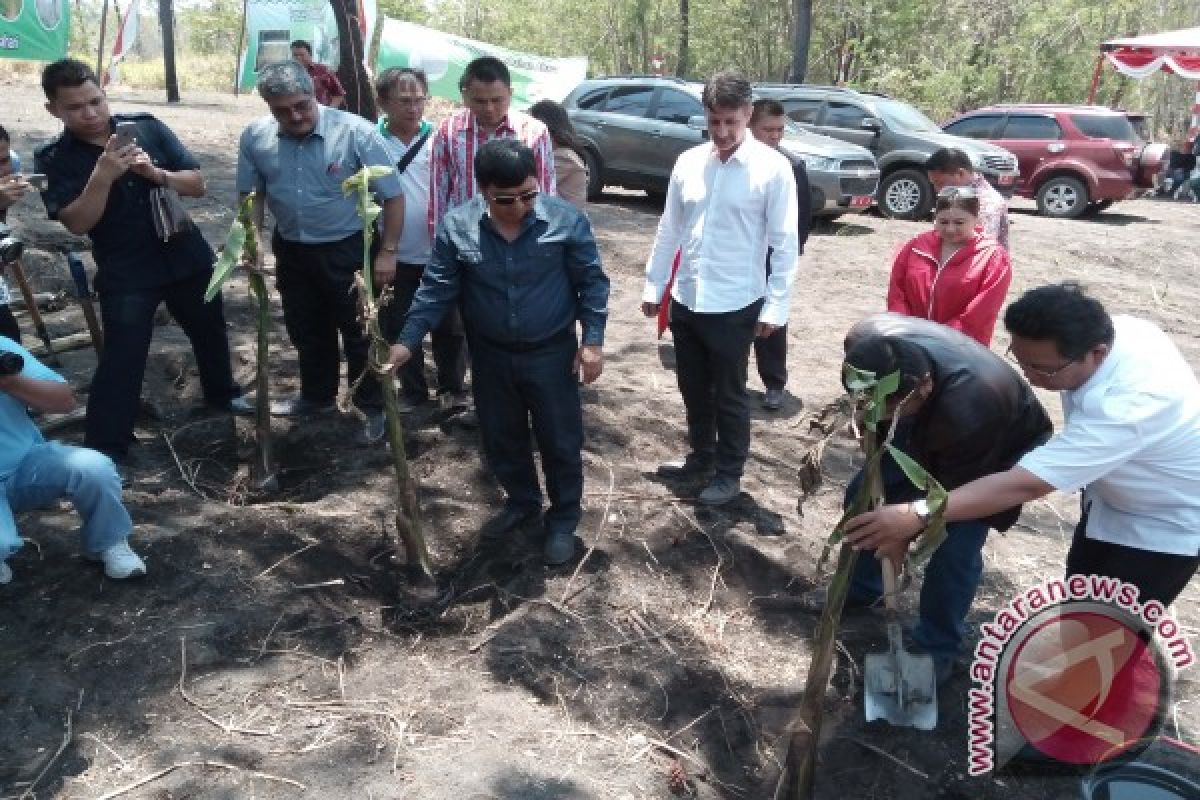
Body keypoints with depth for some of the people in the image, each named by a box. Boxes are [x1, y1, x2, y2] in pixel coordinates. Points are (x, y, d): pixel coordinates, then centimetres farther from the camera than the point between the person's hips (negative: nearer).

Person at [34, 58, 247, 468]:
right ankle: (102, 451, 1)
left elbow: (197, 184, -4)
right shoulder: (53, 158, -7)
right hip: (125, 272, -3)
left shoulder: (147, 127, -4)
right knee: (122, 358, -7)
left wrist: (155, 173, -22)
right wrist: (103, 175, -29)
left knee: (210, 331, 20)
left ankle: (222, 392, 46)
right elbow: (77, 223, -17)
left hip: (186, 256, 3)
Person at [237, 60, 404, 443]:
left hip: (347, 250, -5)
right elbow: (251, 193, 7)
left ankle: (373, 407, 23)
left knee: (359, 332, 6)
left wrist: (387, 252, -16)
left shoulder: (356, 132, -21)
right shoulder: (255, 137, -8)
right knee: (306, 330, 20)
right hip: (291, 250, 5)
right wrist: (255, 236, -7)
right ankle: (317, 396, 42)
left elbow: (393, 196, -15)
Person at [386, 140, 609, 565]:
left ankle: (563, 519, 30)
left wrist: (592, 340, -10)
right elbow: (436, 289, -6)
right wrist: (406, 342, -14)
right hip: (491, 356, 3)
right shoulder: (456, 226, -11)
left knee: (560, 441, 9)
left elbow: (592, 283, -5)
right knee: (501, 439, 18)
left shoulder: (566, 220, -15)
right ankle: (522, 501, 43)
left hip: (552, 354, -2)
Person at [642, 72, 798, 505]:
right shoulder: (688, 162, 3)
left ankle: (729, 474, 27)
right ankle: (701, 455, 40)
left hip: (735, 305, -5)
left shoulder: (772, 167, -10)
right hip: (685, 299, 5)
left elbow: (785, 243, -9)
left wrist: (776, 305, -12)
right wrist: (654, 285, 11)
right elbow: (669, 229, 10)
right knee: (693, 387, 19)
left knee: (729, 395, 9)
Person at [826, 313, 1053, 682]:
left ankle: (937, 648, 10)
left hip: (1004, 446, -6)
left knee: (955, 548, -15)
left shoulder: (969, 413, -47)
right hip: (928, 426, 6)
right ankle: (859, 588, 33)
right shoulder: (867, 339, -34)